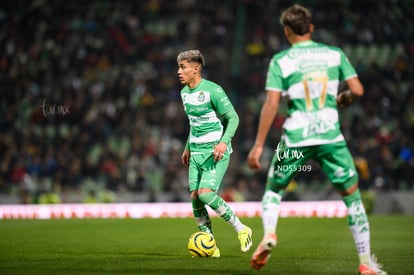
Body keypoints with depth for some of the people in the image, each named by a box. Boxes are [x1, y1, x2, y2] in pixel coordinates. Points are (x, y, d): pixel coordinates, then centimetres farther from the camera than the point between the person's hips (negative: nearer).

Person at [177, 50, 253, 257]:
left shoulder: (212, 90, -13)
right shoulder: (184, 92, 12)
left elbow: (233, 118, -11)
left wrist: (224, 141, -25)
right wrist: (187, 148, 24)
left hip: (215, 151, -8)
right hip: (196, 152, 8)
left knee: (205, 194, -21)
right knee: (195, 197, -2)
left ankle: (241, 229, -2)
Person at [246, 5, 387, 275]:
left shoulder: (280, 61, -1)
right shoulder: (335, 54, 4)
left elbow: (271, 104, -8)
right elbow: (357, 90, 0)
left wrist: (258, 145, -6)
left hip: (295, 138, -1)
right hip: (331, 137, 1)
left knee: (273, 190, 21)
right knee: (352, 195, 10)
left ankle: (269, 233, -6)